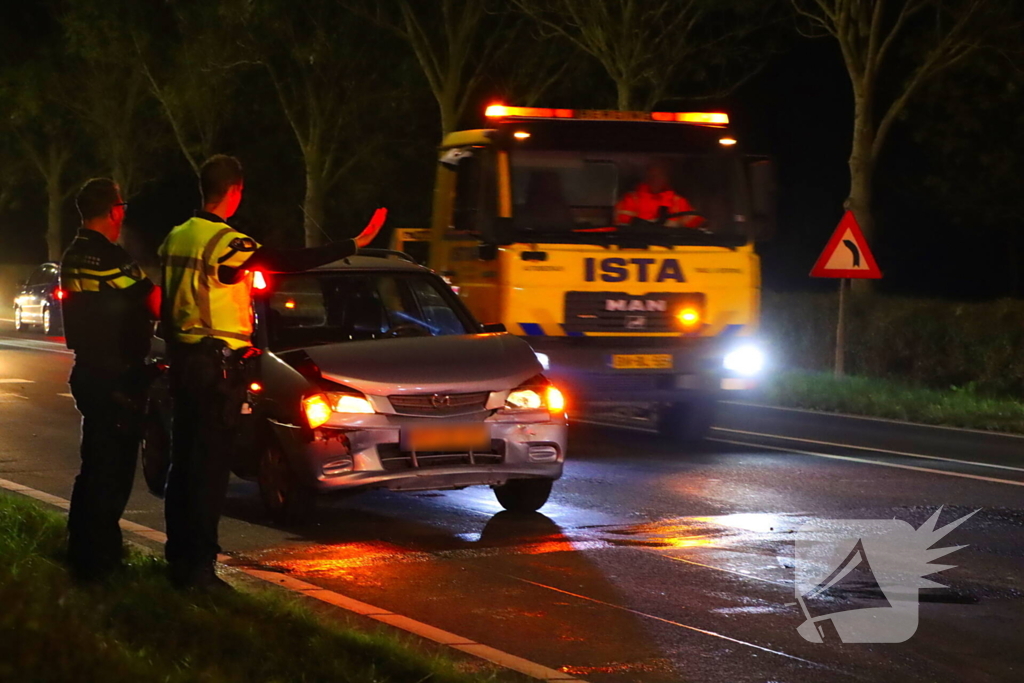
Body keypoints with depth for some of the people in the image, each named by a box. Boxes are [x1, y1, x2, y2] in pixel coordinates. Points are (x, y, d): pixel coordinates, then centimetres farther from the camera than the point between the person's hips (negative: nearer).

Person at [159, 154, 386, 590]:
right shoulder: (226, 243, -17)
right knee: (210, 464, -5)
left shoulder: (176, 239, 9)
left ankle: (179, 557, 19)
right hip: (218, 362, -8)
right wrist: (356, 244, -24)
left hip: (183, 357, 8)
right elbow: (287, 262, -24)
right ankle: (200, 567, -5)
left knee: (184, 459, 13)